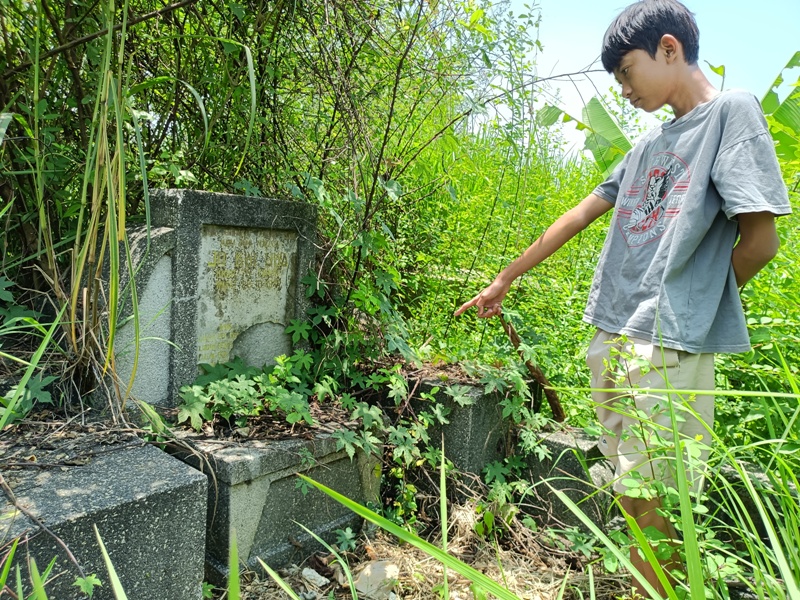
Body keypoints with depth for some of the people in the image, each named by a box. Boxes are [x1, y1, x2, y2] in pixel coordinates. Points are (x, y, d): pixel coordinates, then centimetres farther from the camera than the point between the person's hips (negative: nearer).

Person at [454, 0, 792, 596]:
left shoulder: (732, 110, -2)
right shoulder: (647, 147, 19)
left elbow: (760, 241, -8)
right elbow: (576, 218, 20)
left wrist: (689, 302, 6)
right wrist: (503, 281, 21)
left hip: (670, 345, -7)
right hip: (611, 339, 7)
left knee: (654, 501, -2)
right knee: (630, 491, 12)